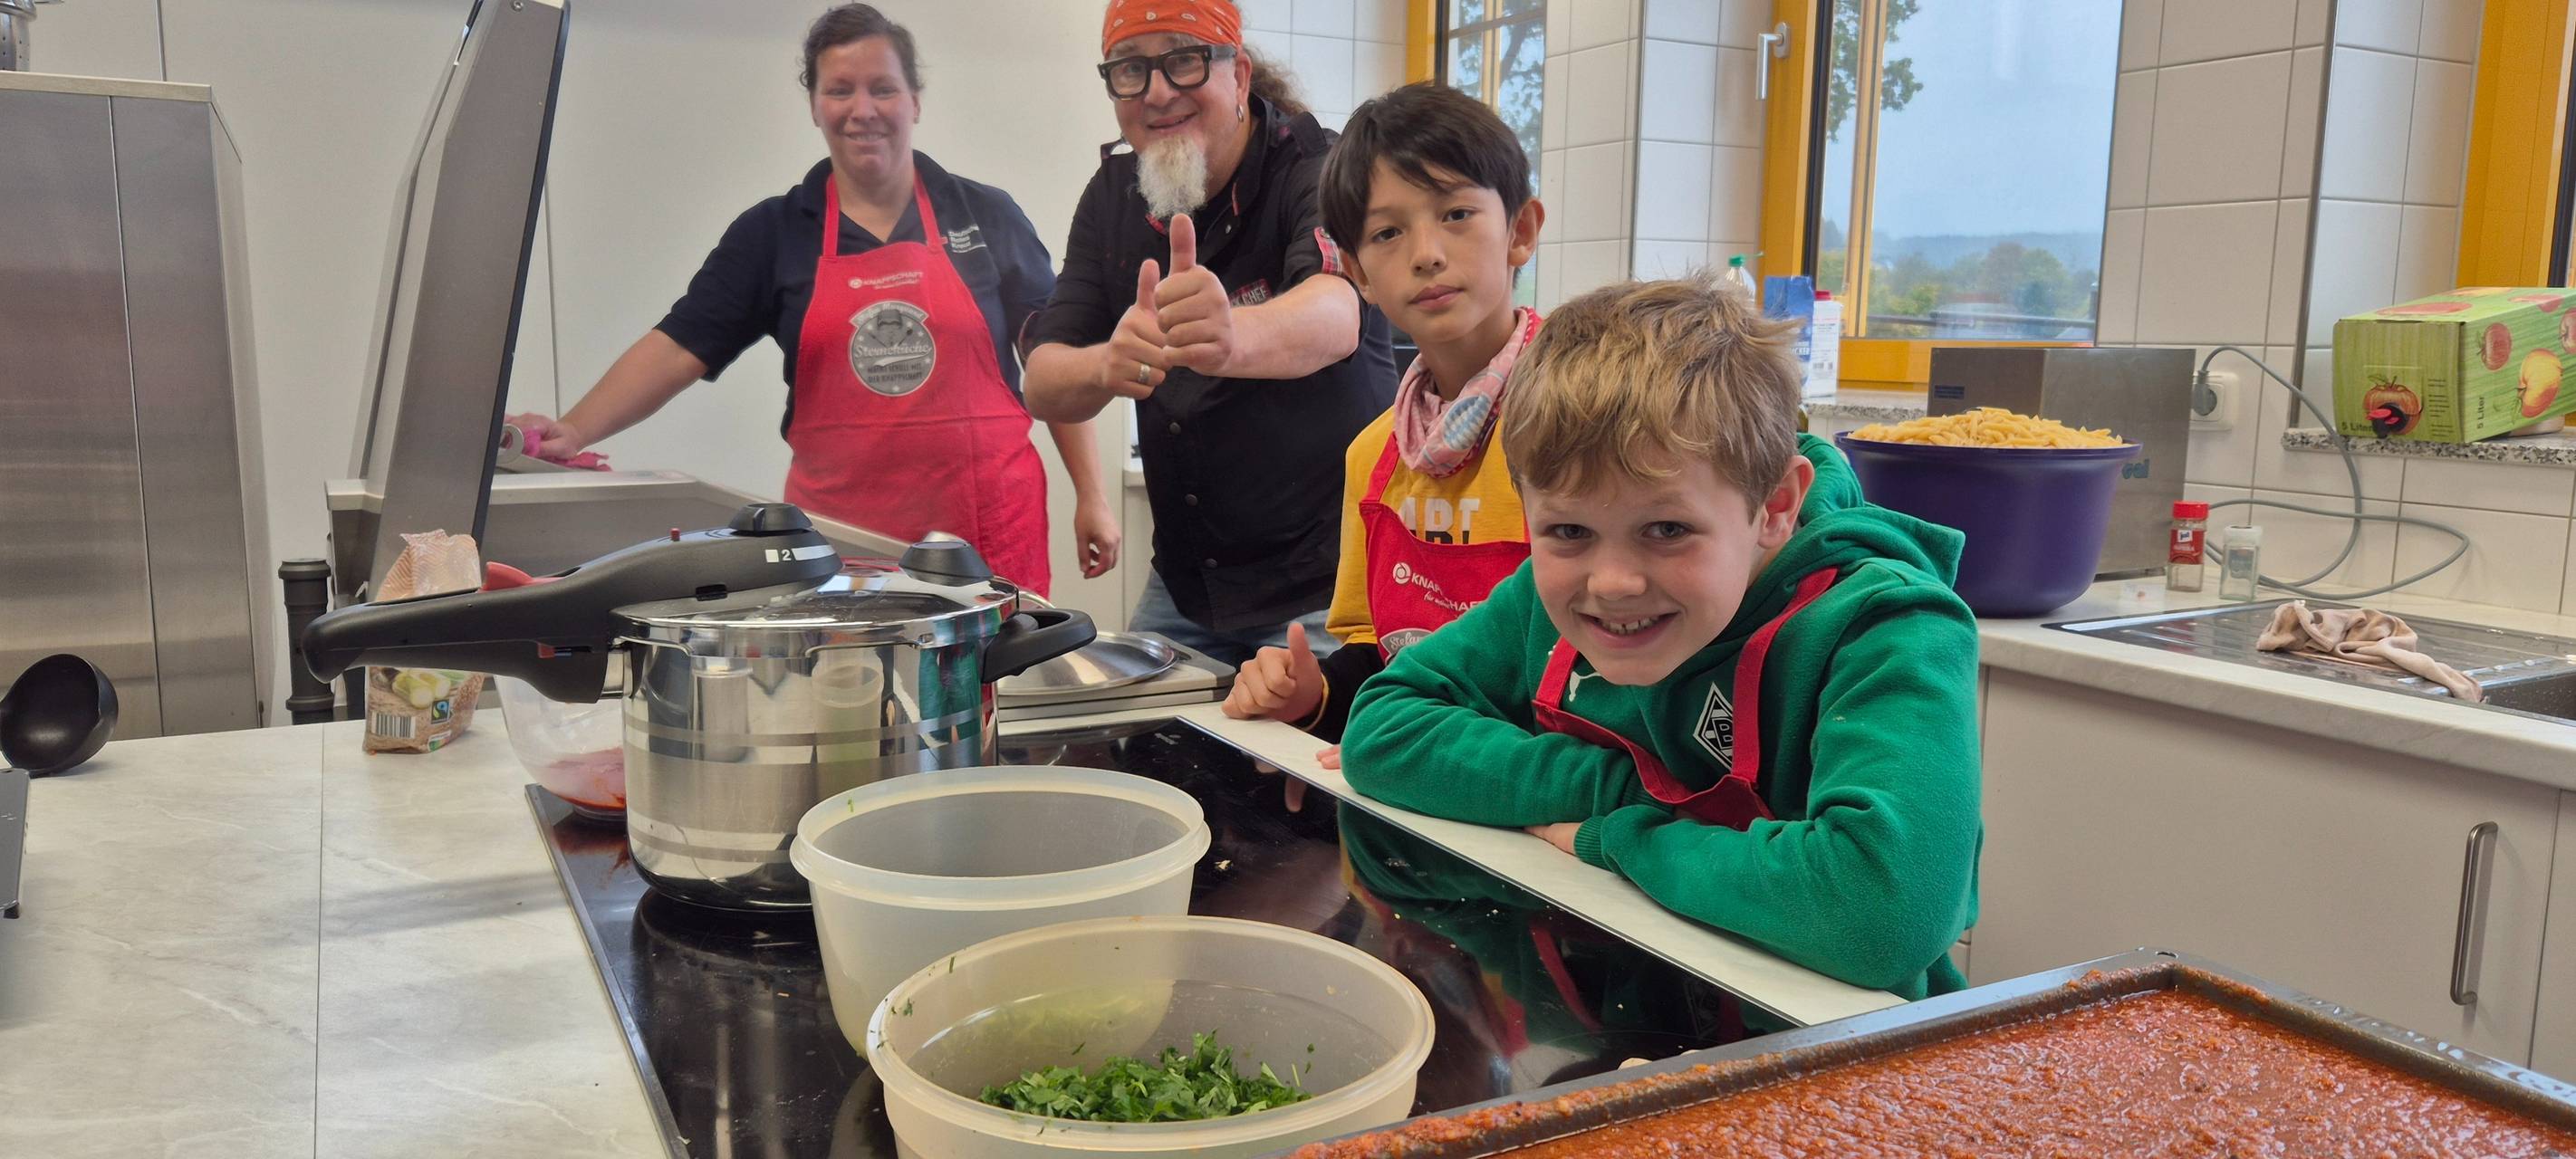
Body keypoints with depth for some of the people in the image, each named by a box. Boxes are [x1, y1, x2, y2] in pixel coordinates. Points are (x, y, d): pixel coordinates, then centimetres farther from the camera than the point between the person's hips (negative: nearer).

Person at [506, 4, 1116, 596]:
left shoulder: (986, 217, 5)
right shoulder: (772, 233, 6)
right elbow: (678, 346, 1)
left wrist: (1090, 495, 3)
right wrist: (574, 430, -13)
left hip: (991, 531, 0)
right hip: (837, 536, 1)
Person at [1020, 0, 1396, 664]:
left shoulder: (1317, 170, -15)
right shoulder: (1113, 196, 2)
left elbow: (1335, 316, -37)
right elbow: (1042, 385, -6)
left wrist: (1232, 340, -59)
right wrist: (1105, 367, -30)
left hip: (1324, 578, -5)